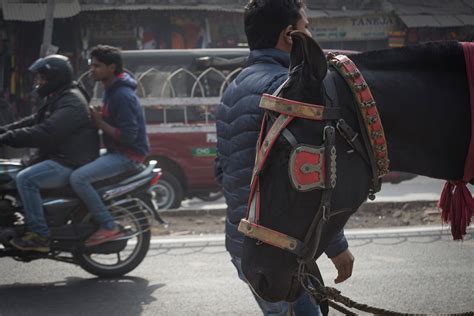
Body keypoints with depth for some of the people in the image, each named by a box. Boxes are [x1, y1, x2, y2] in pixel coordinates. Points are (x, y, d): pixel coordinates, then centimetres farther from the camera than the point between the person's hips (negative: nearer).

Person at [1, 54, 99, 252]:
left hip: (71, 164, -11)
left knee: (26, 179, -25)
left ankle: (39, 235, -26)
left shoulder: (71, 103, -16)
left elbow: (44, 133, -27)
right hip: (58, 158, 11)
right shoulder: (57, 99, 20)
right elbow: (34, 122, 18)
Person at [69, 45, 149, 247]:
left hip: (128, 154, -11)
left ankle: (108, 227, -18)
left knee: (78, 178, -22)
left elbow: (128, 136, -24)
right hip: (116, 152, 11)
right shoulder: (111, 90, 13)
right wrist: (97, 119, 7)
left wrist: (100, 123, -17)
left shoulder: (123, 96, -19)